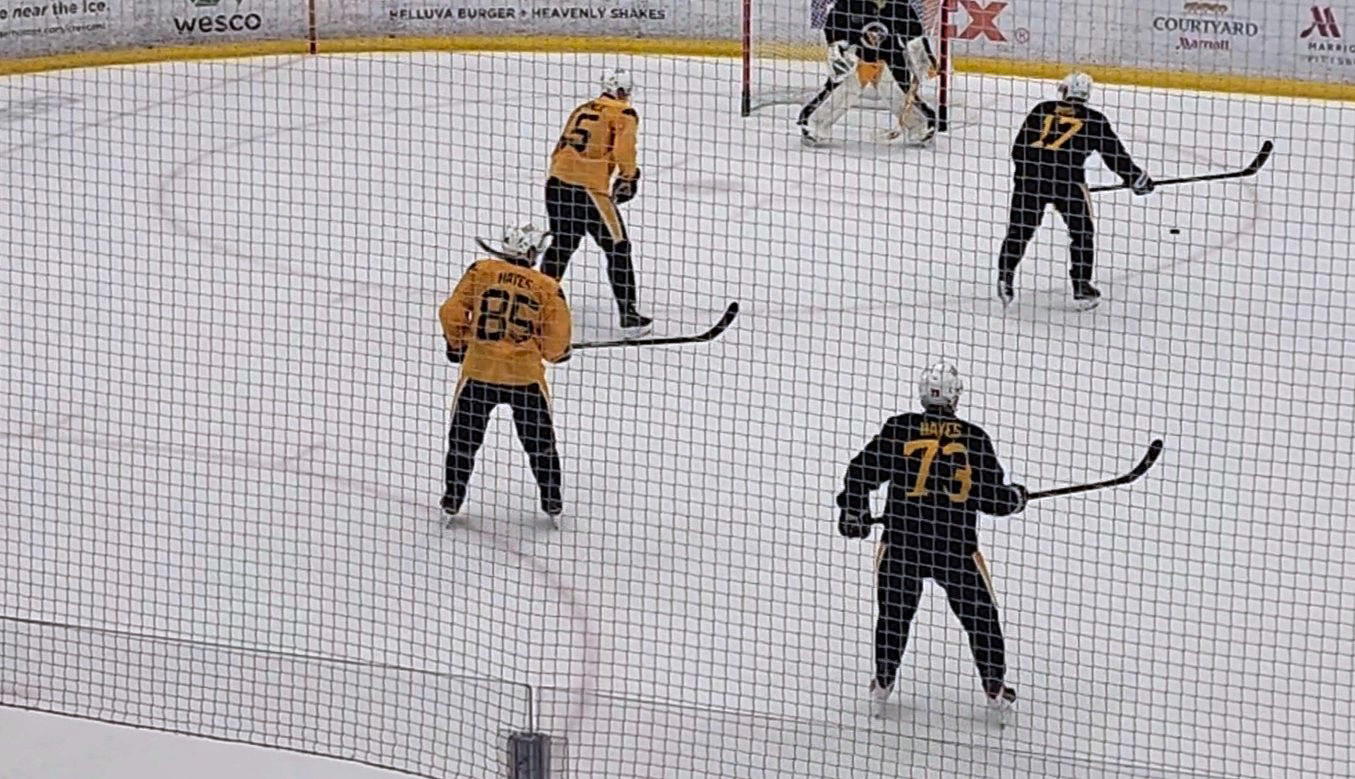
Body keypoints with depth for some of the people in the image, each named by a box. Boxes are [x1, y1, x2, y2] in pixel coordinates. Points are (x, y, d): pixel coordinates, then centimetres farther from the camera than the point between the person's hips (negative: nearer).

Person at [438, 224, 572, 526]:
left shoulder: (481, 271, -1)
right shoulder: (548, 287, -1)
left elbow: (452, 312, -1)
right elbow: (556, 343, -1)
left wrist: (456, 344, 17)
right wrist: (557, 354, 22)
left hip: (479, 368, 0)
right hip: (526, 374, 0)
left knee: (463, 437, 16)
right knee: (540, 441, 17)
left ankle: (452, 501, 20)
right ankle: (552, 504, 21)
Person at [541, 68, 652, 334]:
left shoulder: (583, 110, 22)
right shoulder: (624, 114, 2)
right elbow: (623, 148, -14)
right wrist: (628, 176, -2)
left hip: (557, 182, 7)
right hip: (589, 189, -7)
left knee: (562, 243, 25)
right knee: (618, 248, 3)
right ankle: (629, 316, 1)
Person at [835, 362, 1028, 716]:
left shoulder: (899, 429, -2)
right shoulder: (974, 438, -2)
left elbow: (862, 470, 1)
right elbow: (993, 497, 2)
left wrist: (853, 510, 16)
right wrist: (1016, 497, 24)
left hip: (903, 540, 0)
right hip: (957, 546, 0)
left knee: (894, 611, 19)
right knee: (980, 614, 15)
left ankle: (883, 683, 21)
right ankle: (995, 686, 19)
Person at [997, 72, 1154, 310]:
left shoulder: (1042, 110, 17)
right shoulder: (1094, 120, 11)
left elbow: (1019, 147, 18)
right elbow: (1115, 154, 13)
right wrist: (1137, 179, 25)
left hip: (1030, 174, 2)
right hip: (1068, 179, -2)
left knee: (1019, 229, 15)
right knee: (1082, 233, 14)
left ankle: (1005, 278, 5)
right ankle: (1081, 289, 13)